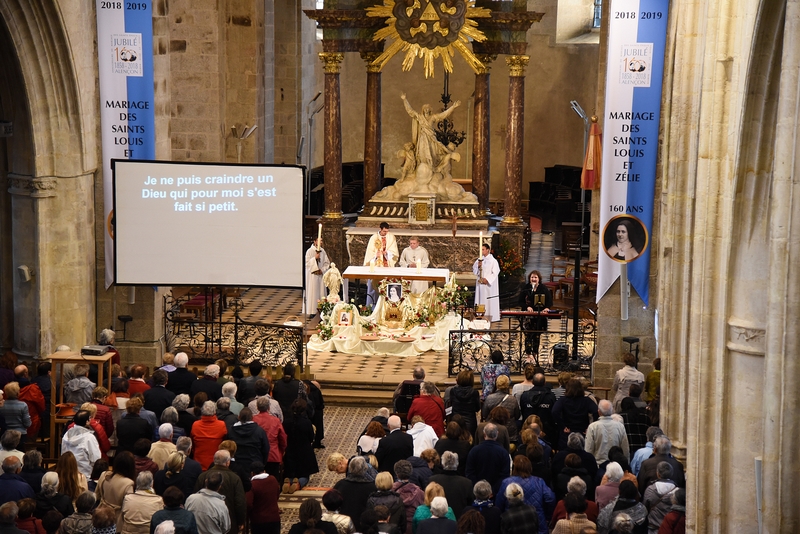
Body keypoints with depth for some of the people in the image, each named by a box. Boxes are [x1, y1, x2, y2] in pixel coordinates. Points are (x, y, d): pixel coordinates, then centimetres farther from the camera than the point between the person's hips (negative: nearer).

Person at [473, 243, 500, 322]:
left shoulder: (493, 261, -7)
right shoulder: (480, 259, 11)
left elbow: (495, 273, -12)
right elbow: (474, 270, 11)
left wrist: (487, 279, -17)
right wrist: (478, 266, -9)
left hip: (489, 284, -6)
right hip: (480, 283, 6)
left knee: (490, 301, -5)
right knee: (481, 300, 4)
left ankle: (491, 317, -2)